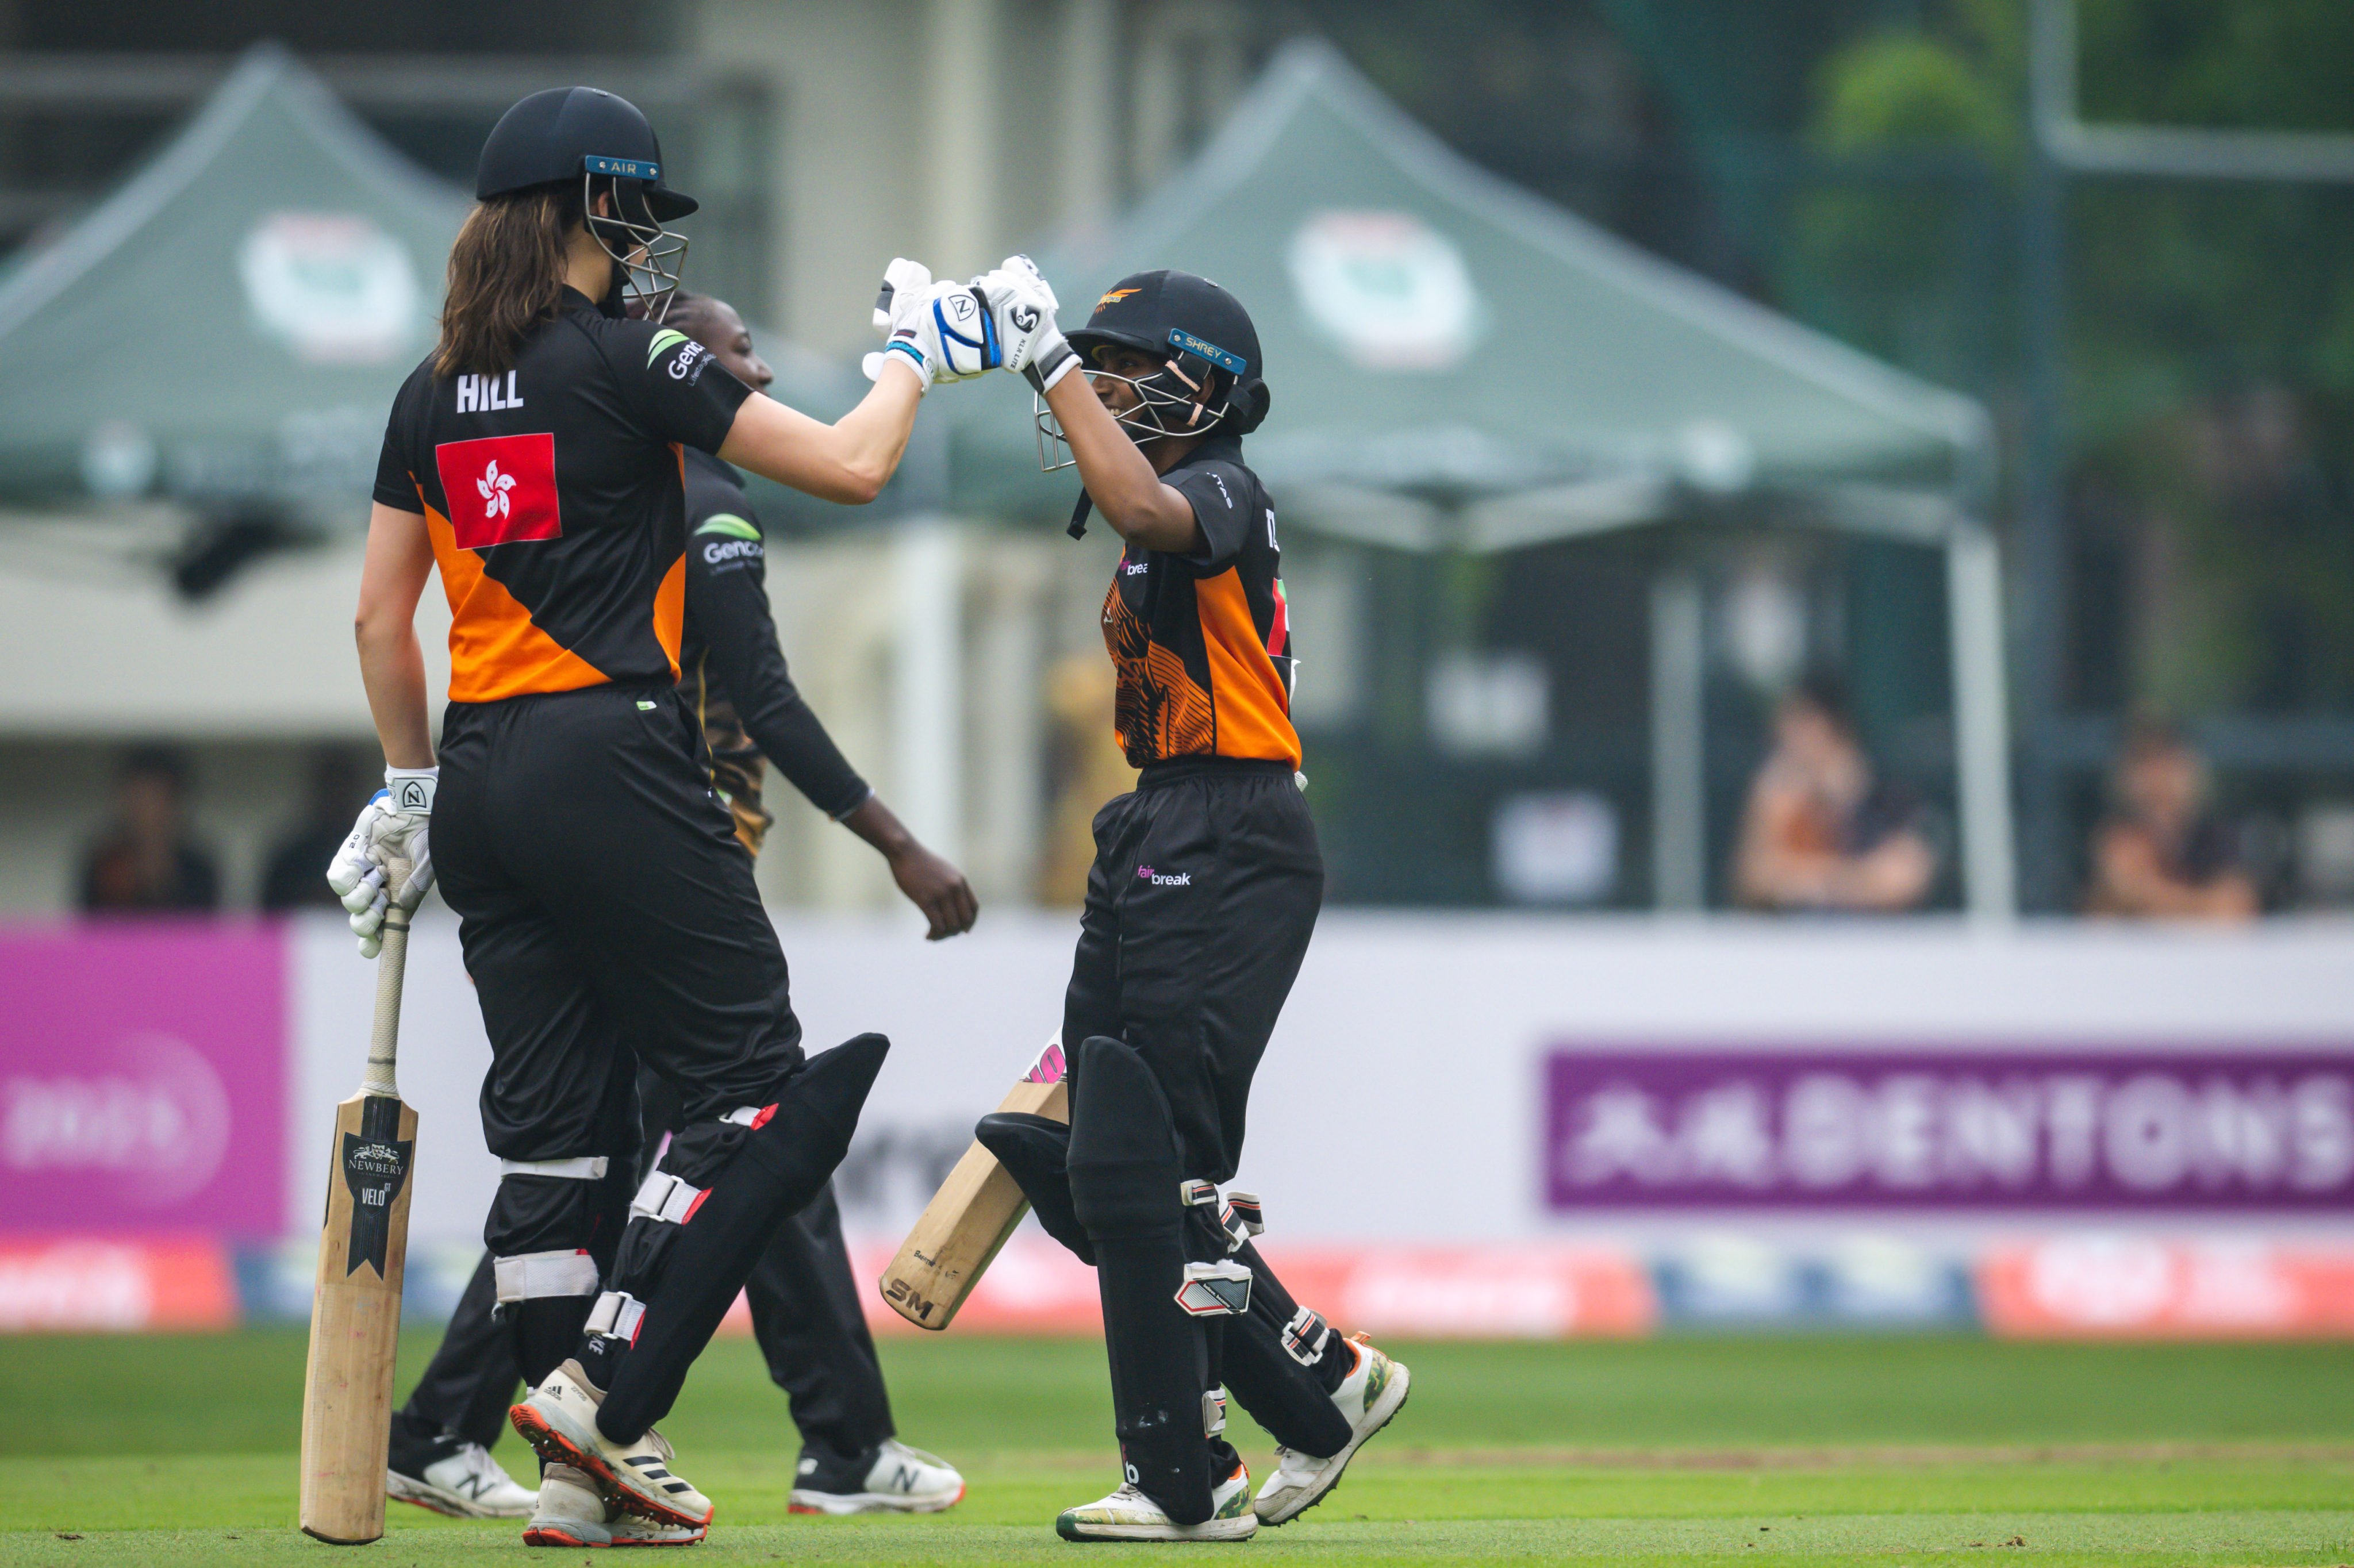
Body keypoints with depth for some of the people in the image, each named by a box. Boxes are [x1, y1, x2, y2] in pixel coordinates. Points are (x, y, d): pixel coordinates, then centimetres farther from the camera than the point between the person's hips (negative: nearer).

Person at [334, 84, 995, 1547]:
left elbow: (382, 618, 13)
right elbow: (852, 466, -8)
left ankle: (585, 1472, 8)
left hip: (485, 776, 7)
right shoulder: (627, 362, -9)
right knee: (754, 1082, 0)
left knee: (555, 1115, 9)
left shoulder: (437, 395, 10)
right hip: (610, 758, -7)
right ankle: (604, 1392, -10)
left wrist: (413, 789, 22)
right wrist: (916, 355, 9)